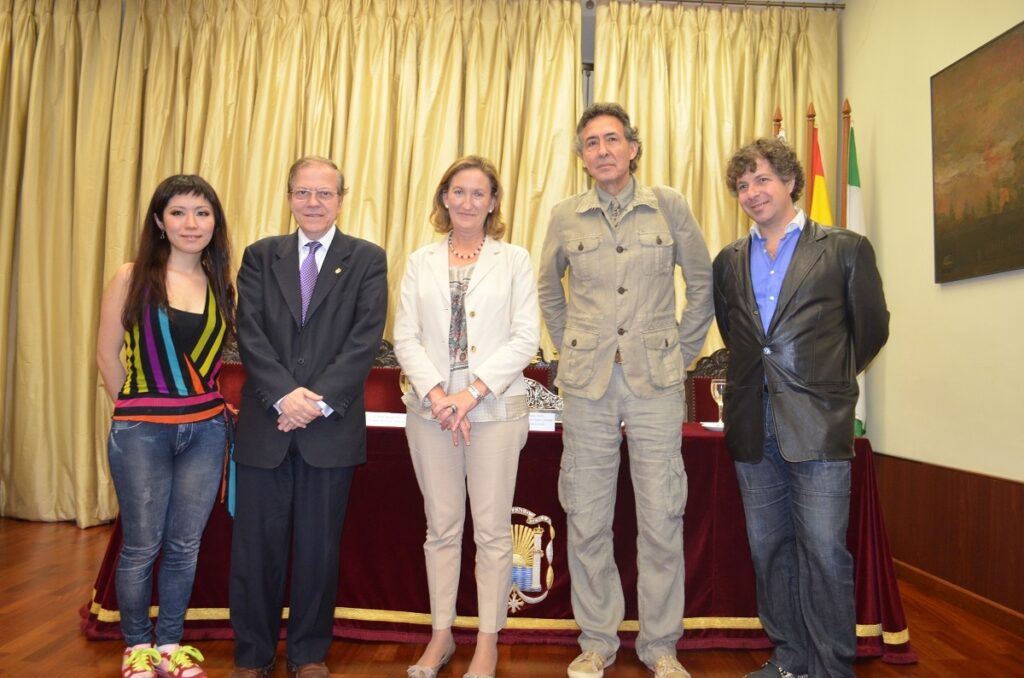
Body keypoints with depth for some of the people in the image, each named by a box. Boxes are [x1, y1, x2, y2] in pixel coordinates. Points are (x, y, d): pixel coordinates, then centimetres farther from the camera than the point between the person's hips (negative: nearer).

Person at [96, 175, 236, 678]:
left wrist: (207, 401, 2)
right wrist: (134, 410, 3)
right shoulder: (132, 278, -4)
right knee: (141, 546, 9)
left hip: (206, 429, 3)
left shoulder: (221, 285, 5)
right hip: (142, 432, -3)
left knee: (185, 545, 11)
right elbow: (107, 352, -1)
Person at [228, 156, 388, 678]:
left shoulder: (367, 259, 4)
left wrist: (321, 400, -16)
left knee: (319, 547, 9)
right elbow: (249, 334, -1)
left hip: (332, 427, -1)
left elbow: (366, 338, -7)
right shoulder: (260, 256, 9)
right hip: (266, 423, 2)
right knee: (256, 545, 9)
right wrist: (284, 395, -15)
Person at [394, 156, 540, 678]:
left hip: (496, 408, -2)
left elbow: (525, 339, -4)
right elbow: (405, 338, 3)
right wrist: (437, 394, -11)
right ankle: (441, 634, 25)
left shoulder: (514, 260, 4)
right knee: (441, 527, 11)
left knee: (492, 529, 4)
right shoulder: (421, 262, 10)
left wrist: (473, 391, -13)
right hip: (431, 408, 2)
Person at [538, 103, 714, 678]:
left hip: (655, 381, -1)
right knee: (586, 518, 6)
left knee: (662, 518, 2)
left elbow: (703, 283, 9)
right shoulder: (566, 216, 6)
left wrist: (682, 353, 7)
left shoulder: (669, 206, 3)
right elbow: (549, 290, 20)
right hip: (587, 383, 1)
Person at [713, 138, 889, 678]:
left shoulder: (845, 248, 1)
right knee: (769, 548, 11)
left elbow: (871, 328, 8)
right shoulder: (729, 261, 12)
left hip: (818, 425, -4)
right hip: (753, 426, 4)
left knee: (824, 551, -1)